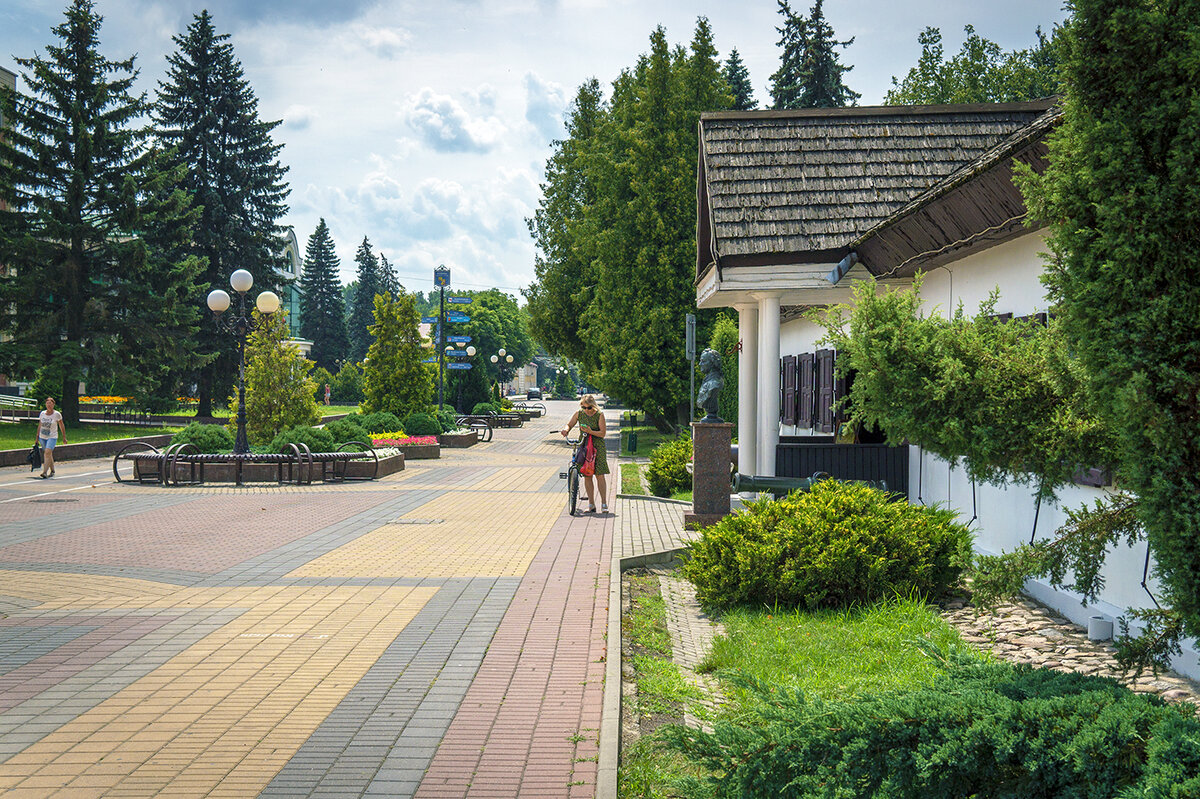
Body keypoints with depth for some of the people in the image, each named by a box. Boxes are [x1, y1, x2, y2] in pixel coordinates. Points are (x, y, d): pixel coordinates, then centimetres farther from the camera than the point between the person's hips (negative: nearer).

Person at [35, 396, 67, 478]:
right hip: (42, 437, 4)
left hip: (52, 437, -4)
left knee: (48, 452, -21)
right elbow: (39, 426, 13)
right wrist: (37, 438, 13)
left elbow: (62, 426, 5)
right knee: (48, 454, 11)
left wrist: (64, 437, 7)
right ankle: (52, 471, 26)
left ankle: (44, 472, -26)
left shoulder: (57, 414, -5)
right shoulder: (42, 413, 5)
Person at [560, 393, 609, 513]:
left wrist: (590, 431, -25)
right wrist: (566, 429, -13)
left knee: (599, 475, -7)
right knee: (587, 475, 2)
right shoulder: (579, 413, 2)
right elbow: (569, 425, 10)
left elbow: (602, 433, -10)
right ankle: (591, 504, 10)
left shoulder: (599, 415, -8)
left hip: (597, 446, -3)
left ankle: (604, 504, 0)